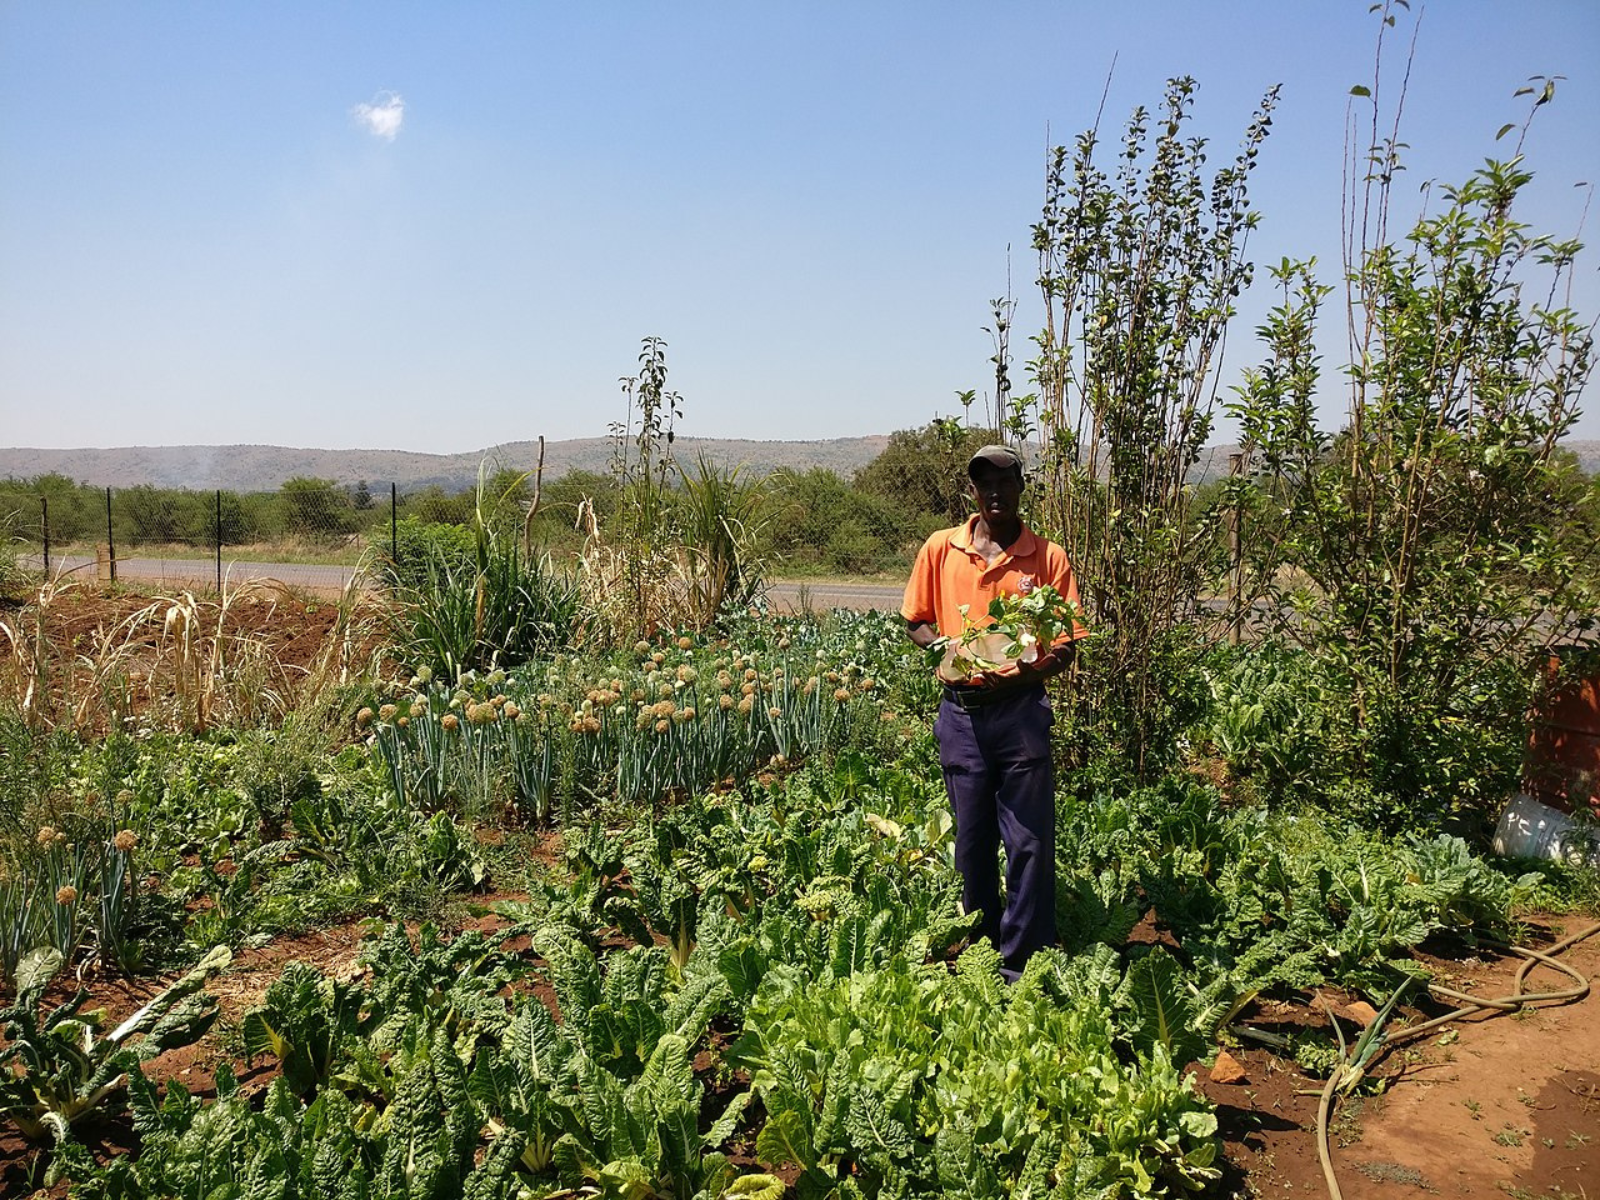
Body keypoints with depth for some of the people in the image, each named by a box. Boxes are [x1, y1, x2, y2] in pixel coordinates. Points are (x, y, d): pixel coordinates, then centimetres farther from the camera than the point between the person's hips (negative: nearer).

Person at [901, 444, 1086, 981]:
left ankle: (1021, 963, 11)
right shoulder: (941, 549, 7)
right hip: (960, 712, 2)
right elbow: (916, 621, 14)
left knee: (1030, 841, -1)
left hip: (1021, 711, -1)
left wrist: (1031, 670, -18)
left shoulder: (1048, 557, 3)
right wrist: (946, 648, -7)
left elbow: (1068, 640, 2)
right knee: (971, 840, 12)